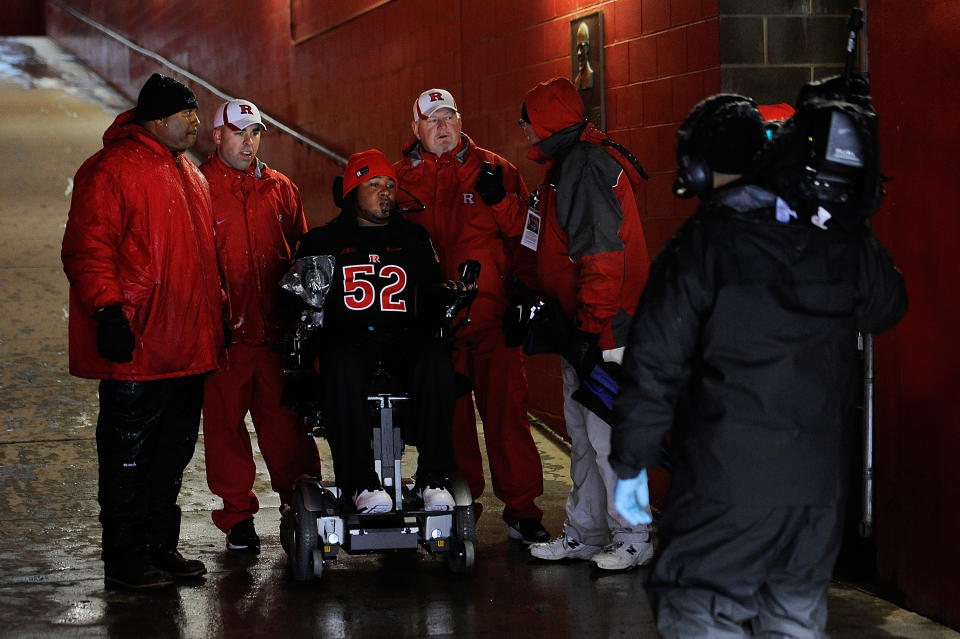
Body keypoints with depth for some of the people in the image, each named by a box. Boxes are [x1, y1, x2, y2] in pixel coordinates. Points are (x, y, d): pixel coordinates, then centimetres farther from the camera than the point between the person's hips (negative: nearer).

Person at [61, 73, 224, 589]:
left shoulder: (188, 174, 18)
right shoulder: (112, 169, -11)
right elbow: (87, 249, -16)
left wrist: (216, 311, 24)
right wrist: (108, 311, -23)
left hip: (187, 347, 9)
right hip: (137, 347, -9)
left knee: (173, 450, 14)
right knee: (128, 451, -1)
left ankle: (160, 546, 24)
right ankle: (124, 559, 8)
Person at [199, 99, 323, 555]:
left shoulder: (281, 190, 12)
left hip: (277, 329, 3)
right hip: (223, 331, -3)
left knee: (286, 423, 5)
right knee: (225, 424, 4)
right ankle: (238, 518, 14)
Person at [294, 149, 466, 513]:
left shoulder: (415, 240, 23)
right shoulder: (322, 243, 17)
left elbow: (432, 301, 18)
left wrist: (451, 297, -5)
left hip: (404, 340, 2)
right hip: (347, 341, -2)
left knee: (436, 360, -33)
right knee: (343, 366, -38)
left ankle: (432, 477, -28)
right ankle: (360, 482, -35)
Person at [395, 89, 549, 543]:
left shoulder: (492, 169, 8)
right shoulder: (401, 178, 11)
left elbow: (524, 230, 6)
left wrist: (500, 199, -10)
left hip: (491, 313, -1)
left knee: (506, 409, -4)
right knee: (450, 416, 5)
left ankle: (521, 509, 3)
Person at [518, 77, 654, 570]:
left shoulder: (585, 167, -16)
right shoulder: (570, 164, 17)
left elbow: (602, 255, -23)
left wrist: (591, 328, -23)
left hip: (602, 328, -11)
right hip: (580, 326, 11)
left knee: (606, 435, -7)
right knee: (582, 431, 14)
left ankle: (633, 538, 1)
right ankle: (585, 533, 22)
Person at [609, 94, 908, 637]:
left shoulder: (699, 246, -10)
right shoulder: (844, 240, 2)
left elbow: (655, 366, -10)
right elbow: (885, 307, 22)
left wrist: (631, 462, -2)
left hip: (725, 477, -5)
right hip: (820, 474, 5)